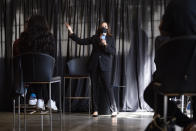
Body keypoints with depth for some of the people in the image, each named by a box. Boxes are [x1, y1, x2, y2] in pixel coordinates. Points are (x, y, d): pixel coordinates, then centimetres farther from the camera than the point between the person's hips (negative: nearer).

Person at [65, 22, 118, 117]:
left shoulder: (110, 39, 10)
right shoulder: (94, 38, 15)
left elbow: (113, 51, -1)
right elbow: (81, 41, 11)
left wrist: (105, 45, -16)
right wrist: (71, 33, 8)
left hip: (105, 66, -3)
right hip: (94, 65, 3)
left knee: (108, 86, -10)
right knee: (94, 87, 2)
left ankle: (114, 110, -5)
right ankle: (95, 110, 8)